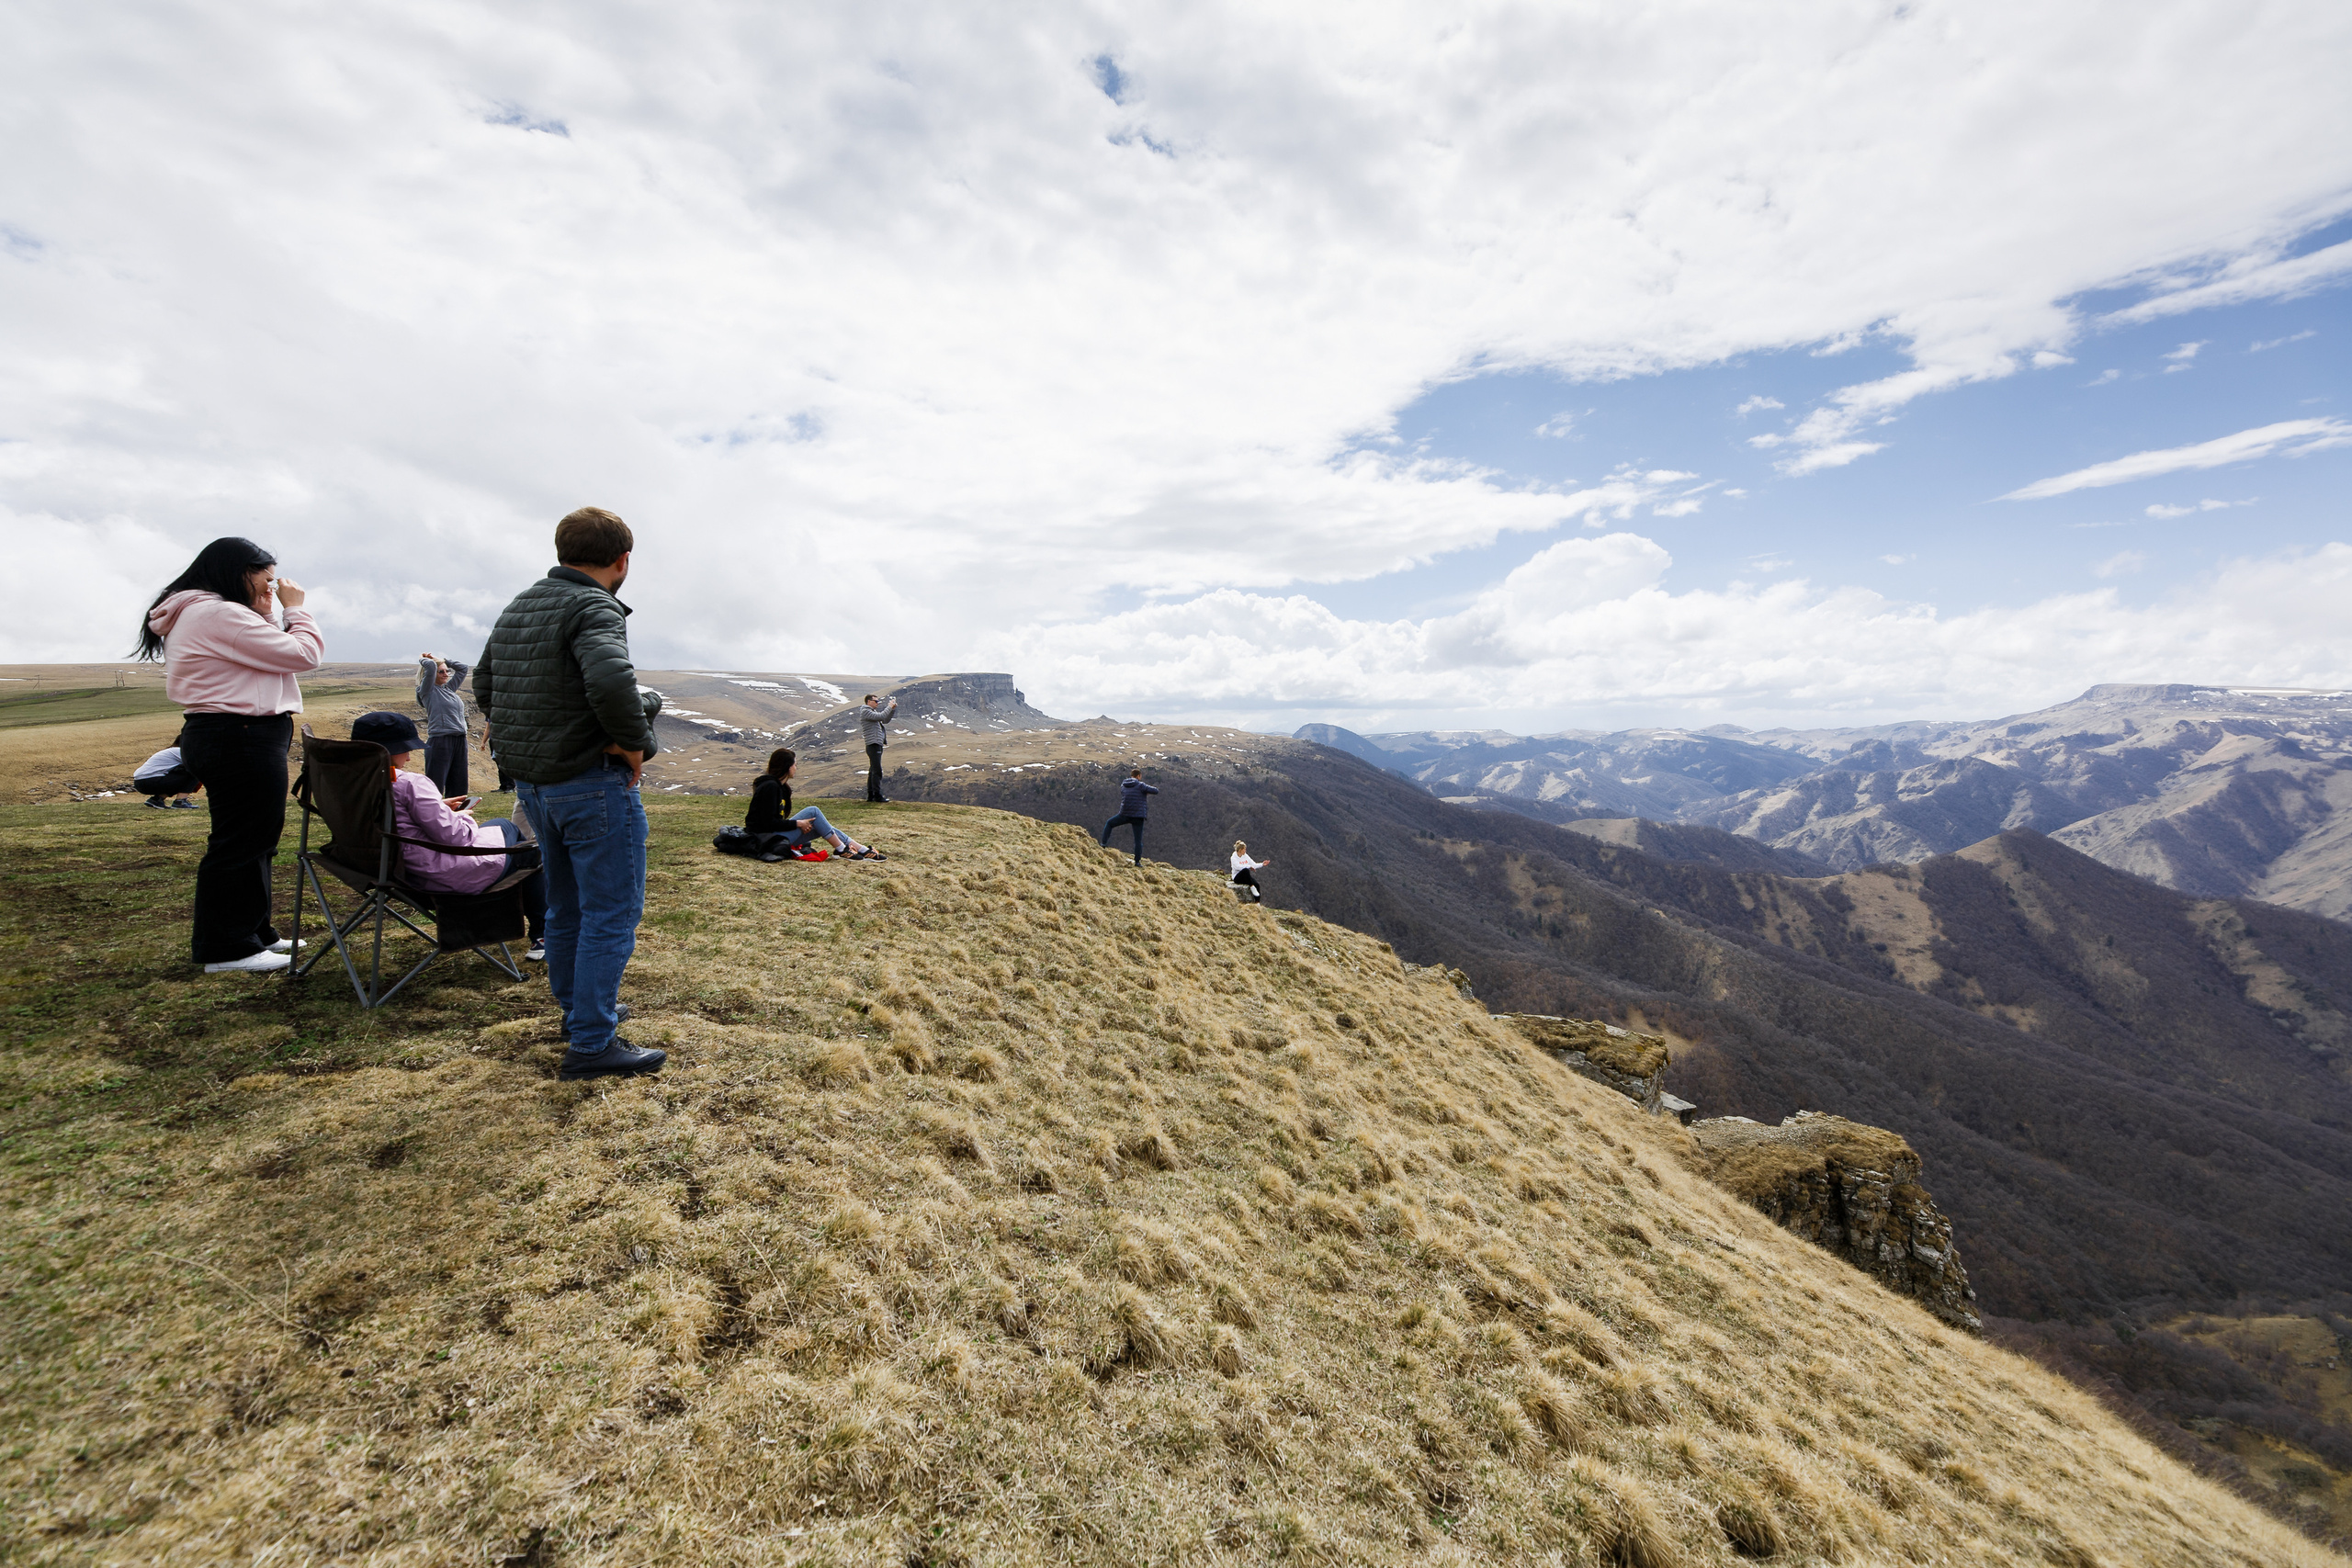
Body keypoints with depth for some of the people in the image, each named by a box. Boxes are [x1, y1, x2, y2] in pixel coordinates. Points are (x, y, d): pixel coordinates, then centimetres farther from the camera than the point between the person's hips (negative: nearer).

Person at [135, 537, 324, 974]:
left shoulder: (198, 614, 20)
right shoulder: (220, 614, -16)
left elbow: (268, 653, 18)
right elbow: (304, 654, -17)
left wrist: (270, 613, 9)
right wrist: (294, 608, -3)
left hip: (231, 740, 11)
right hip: (241, 741, -11)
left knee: (253, 840, 17)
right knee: (242, 842, -5)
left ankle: (255, 932, 27)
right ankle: (227, 950, 2)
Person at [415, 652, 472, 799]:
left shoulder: (449, 688, 18)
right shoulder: (427, 690, 0)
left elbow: (463, 667, 25)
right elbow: (431, 666, -14)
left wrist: (443, 660, 20)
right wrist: (422, 659, 5)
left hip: (460, 741, 7)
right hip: (440, 741, -7)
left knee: (457, 789, 9)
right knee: (435, 787, -8)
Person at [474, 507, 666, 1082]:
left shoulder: (519, 606, 11)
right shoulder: (595, 608, -17)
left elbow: (484, 682, 20)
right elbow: (611, 679, -36)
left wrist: (527, 740, 17)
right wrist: (634, 742, -21)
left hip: (533, 783, 9)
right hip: (592, 782, -9)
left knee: (566, 906, 21)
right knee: (612, 913, 0)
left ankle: (578, 1008, 36)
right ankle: (592, 1044, 4)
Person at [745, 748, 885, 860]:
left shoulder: (780, 786, 14)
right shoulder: (770, 787, -17)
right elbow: (769, 823, -21)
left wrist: (801, 825, 0)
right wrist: (798, 824, -14)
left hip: (775, 833, 10)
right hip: (766, 838, -10)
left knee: (820, 827, 3)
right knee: (813, 812, -14)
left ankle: (864, 850, -1)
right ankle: (841, 850, -8)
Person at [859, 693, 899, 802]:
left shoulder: (873, 711, 22)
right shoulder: (865, 711, -9)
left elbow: (885, 720, 22)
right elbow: (881, 716, -21)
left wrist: (893, 709, 10)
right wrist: (889, 706, -10)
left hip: (877, 744, 11)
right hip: (873, 744, -11)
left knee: (873, 771, 12)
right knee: (877, 771, -11)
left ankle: (870, 795, 16)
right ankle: (877, 795, -11)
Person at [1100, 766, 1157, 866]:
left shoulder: (1123, 785, 6)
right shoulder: (1140, 786, -8)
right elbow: (1156, 791, -13)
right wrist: (1148, 790, 10)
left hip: (1124, 814, 3)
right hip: (1138, 816, -3)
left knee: (1109, 824, 26)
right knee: (1138, 840, 4)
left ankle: (1104, 843, 15)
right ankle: (1137, 861, 3)